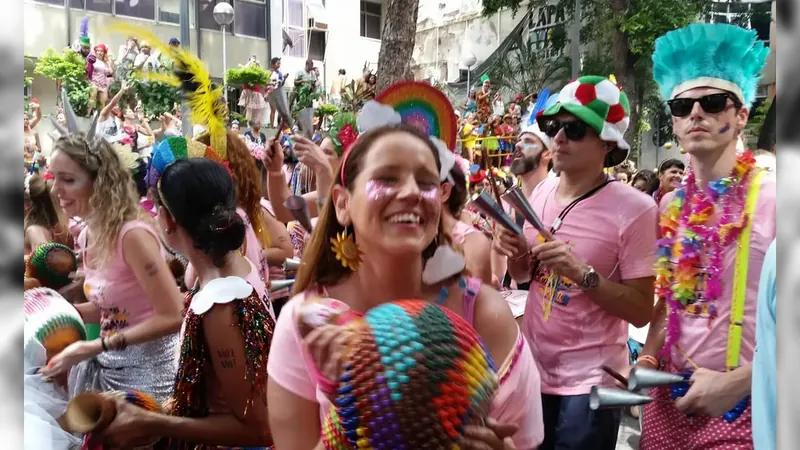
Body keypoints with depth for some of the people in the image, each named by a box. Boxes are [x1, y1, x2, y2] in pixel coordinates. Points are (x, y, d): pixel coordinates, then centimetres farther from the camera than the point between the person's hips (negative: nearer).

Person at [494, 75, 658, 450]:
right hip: (534, 367, 6)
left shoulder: (634, 210, -17)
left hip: (589, 381, -5)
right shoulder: (542, 191, 1)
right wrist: (516, 253, -9)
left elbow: (641, 311, -15)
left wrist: (582, 273, -28)